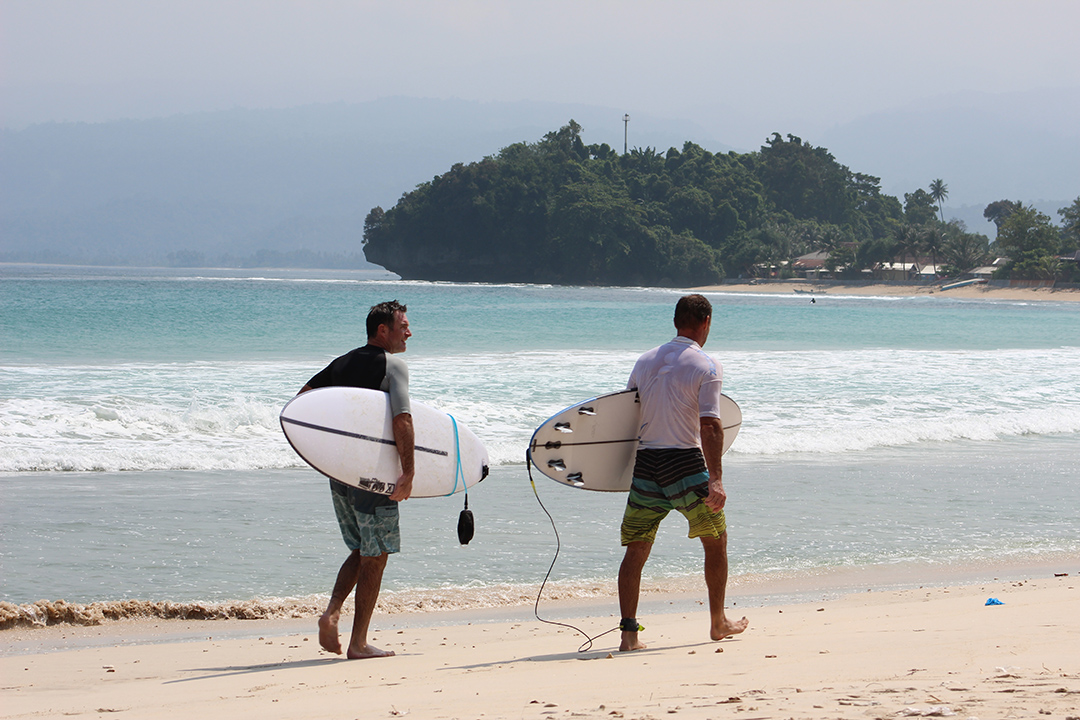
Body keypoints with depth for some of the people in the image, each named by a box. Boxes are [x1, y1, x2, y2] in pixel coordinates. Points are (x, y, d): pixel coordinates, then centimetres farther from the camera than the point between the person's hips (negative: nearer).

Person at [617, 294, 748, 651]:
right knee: (716, 539, 15)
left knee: (636, 548, 5)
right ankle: (718, 624, 23)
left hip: (645, 462, 4)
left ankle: (628, 631, -6)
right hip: (685, 463, -4)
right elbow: (709, 425, -15)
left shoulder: (646, 361, 11)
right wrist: (716, 481, -19)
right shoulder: (706, 367, -5)